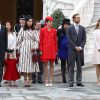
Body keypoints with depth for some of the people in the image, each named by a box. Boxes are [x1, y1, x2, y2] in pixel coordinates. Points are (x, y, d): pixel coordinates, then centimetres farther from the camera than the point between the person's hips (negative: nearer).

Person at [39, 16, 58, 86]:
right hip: (45, 49, -2)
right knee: (45, 65, 1)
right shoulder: (43, 30, 0)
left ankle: (51, 80, 8)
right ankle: (46, 80, 5)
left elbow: (55, 41, 9)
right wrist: (41, 50, -6)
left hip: (52, 49, 2)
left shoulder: (54, 31, 7)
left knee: (52, 65, 3)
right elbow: (41, 40, 0)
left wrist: (56, 50, 6)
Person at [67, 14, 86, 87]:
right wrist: (75, 47, -12)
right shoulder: (70, 28, 2)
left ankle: (79, 82, 8)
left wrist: (80, 47, -8)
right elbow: (69, 40, -5)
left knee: (80, 67, 4)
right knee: (71, 67, -1)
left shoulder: (82, 28, 11)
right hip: (72, 50, -3)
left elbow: (84, 39, 6)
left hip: (80, 50, 3)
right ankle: (71, 82, 4)